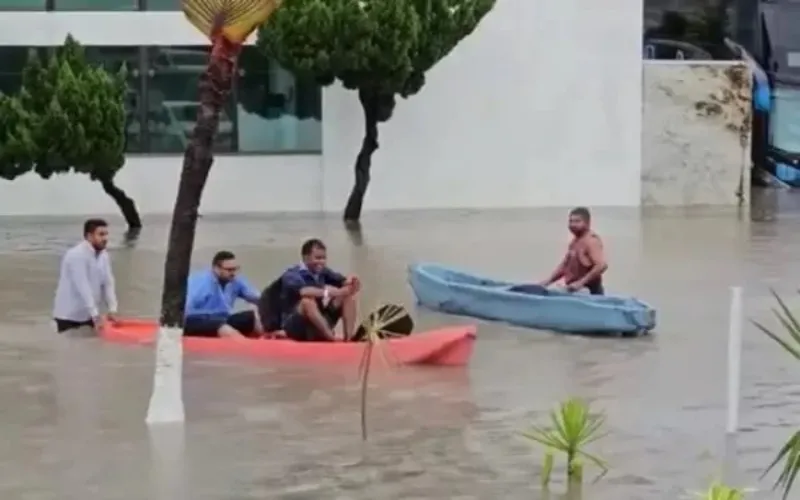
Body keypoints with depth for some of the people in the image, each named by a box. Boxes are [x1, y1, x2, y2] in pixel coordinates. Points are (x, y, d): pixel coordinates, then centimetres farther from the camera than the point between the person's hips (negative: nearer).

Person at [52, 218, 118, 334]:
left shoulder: (104, 256, 6)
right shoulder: (76, 255, -20)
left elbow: (108, 284, 1)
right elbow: (83, 287, -26)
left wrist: (112, 310, -13)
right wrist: (96, 316, -29)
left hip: (88, 315, 7)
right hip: (69, 315, -7)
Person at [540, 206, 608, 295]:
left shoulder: (591, 241, -12)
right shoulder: (574, 242, 17)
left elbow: (602, 265, -25)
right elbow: (564, 265, 25)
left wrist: (581, 283, -29)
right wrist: (549, 281, 11)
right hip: (574, 291, 9)